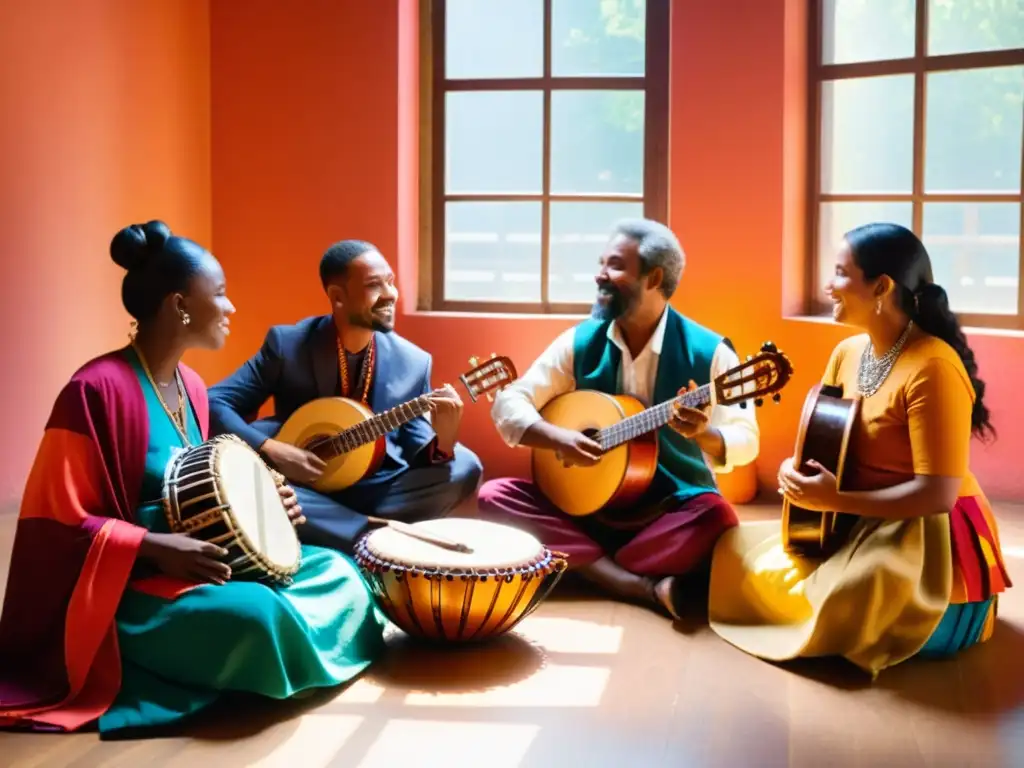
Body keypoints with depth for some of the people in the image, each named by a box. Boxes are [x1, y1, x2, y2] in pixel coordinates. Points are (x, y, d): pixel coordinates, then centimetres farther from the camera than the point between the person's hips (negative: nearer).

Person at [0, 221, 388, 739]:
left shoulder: (191, 385, 9)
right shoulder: (96, 389, -19)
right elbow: (55, 522, -19)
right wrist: (155, 547, -27)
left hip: (199, 558, 9)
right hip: (129, 587, -9)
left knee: (339, 573, 0)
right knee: (259, 617, -33)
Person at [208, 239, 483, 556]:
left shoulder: (413, 362, -2)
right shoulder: (287, 344, -8)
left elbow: (416, 456, -3)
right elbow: (214, 403, -9)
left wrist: (443, 440, -27)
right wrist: (271, 449, -24)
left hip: (377, 491, 2)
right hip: (305, 489, -1)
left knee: (465, 468, -20)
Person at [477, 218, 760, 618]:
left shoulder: (707, 352, -8)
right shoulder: (580, 342, 0)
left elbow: (745, 442, -10)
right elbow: (509, 403, -2)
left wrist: (703, 433, -32)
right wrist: (557, 438, -20)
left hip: (673, 511, -3)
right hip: (588, 505, 4)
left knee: (717, 516, -35)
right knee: (495, 495, -20)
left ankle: (588, 572, -18)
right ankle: (647, 588, -28)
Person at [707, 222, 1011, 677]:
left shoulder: (932, 367, -22)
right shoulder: (848, 352, 5)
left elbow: (938, 494, -26)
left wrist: (835, 500, -27)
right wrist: (794, 471, -9)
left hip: (930, 541, -8)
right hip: (860, 526, 8)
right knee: (738, 550, 0)